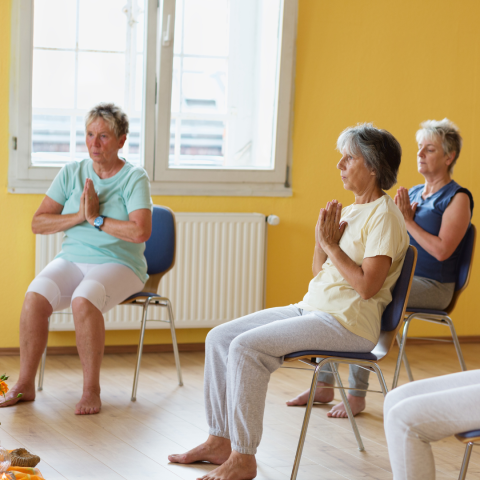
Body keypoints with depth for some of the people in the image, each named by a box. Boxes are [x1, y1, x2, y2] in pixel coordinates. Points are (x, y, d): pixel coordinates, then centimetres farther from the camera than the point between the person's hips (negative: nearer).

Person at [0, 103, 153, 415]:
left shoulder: (134, 178, -3)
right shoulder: (72, 172, 9)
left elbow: (141, 231, -19)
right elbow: (38, 223, 4)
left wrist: (96, 218, -12)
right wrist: (78, 216, -10)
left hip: (119, 264, -4)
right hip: (72, 259, 4)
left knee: (84, 300, -36)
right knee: (35, 297, -26)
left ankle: (92, 389, -24)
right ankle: (25, 385, -16)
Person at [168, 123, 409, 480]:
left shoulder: (384, 216, -11)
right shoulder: (351, 211, 17)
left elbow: (366, 286, -21)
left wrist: (332, 245, -12)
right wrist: (321, 240, 1)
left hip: (349, 323, -9)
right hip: (312, 308, 10)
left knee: (247, 346, -25)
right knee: (220, 338, -1)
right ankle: (220, 440, 3)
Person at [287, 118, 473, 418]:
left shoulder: (458, 199, -6)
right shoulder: (412, 193, 16)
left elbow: (441, 250, -18)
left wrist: (408, 220, -12)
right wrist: (397, 217, -2)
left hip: (432, 287, -8)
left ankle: (357, 395, -25)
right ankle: (324, 385, -10)